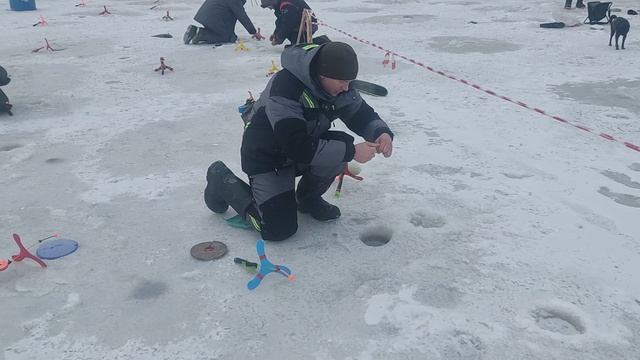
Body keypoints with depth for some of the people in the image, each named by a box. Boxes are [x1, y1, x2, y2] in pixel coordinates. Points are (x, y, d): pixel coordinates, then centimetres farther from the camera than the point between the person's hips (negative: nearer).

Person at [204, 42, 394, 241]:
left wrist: (382, 133, -25)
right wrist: (351, 152, -37)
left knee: (343, 144, -21)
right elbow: (297, 147, -38)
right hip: (266, 156, -7)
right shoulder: (285, 85, -34)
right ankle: (224, 181, 9)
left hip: (305, 144, 7)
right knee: (280, 229, -12)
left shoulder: (337, 84, -11)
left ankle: (308, 197, 7)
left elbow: (362, 114, -2)